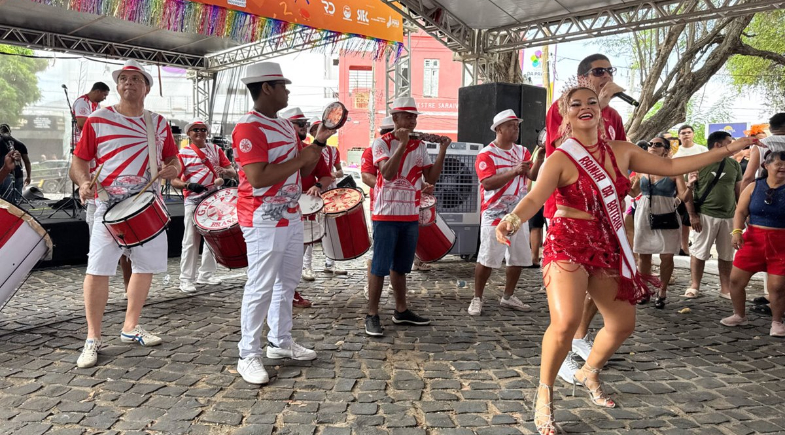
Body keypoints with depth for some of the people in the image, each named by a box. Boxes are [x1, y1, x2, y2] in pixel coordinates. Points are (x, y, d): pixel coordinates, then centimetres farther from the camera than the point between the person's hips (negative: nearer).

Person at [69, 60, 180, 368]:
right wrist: (84, 182, -17)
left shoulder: (159, 123, 11)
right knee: (98, 269, -8)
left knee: (146, 267, 9)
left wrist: (171, 169, -6)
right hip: (111, 206, -4)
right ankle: (93, 338, 6)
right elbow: (79, 160, 2)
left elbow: (173, 161, 17)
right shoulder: (98, 119, 1)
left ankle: (131, 327, 26)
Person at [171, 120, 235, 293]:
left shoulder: (216, 150, 8)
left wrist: (225, 172, -19)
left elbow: (232, 171, 4)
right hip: (193, 201, -4)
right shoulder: (183, 154, -3)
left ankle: (206, 274, 24)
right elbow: (174, 181, -7)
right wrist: (188, 185, -26)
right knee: (191, 240, -4)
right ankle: (186, 279, 2)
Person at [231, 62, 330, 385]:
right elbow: (258, 178, -27)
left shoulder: (286, 125, 13)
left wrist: (319, 142, 3)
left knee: (287, 282, 17)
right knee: (261, 288, -3)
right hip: (265, 221, -10)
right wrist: (300, 159, -19)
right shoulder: (248, 128, -17)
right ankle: (249, 356, 9)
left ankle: (281, 342, 31)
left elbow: (302, 170, 17)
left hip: (291, 216, 10)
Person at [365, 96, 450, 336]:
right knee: (380, 266, -2)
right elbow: (387, 173, -22)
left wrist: (442, 151, -5)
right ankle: (372, 316, 6)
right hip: (386, 214, -6)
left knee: (401, 266, 16)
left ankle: (401, 311, 26)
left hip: (411, 215, 6)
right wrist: (402, 143, -25)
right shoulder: (382, 143, -7)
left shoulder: (420, 145, 9)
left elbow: (431, 178, 5)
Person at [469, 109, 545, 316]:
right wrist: (514, 171, -29)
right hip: (495, 215, -6)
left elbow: (533, 176, 0)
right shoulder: (486, 154, -10)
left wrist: (539, 159, -17)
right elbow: (488, 183, -23)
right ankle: (477, 299, 9)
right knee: (487, 258, -4)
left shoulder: (522, 151, 9)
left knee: (519, 258, 12)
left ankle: (508, 297, 26)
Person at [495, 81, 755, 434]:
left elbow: (671, 166, 12)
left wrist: (729, 149, 12)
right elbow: (534, 198, -25)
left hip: (608, 247, 7)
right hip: (568, 245, -6)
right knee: (566, 323, -25)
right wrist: (512, 219, -48)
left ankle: (588, 374, 41)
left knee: (623, 324, 12)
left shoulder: (621, 151, 5)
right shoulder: (560, 160, -12)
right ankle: (544, 394, 0)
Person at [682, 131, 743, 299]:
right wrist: (692, 215, -11)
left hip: (729, 217, 4)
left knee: (727, 255, 9)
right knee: (699, 252, 3)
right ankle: (694, 286, 15)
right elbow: (687, 190, -6)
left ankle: (725, 288, 20)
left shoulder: (734, 165, 8)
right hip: (705, 215, -4)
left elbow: (738, 191, 13)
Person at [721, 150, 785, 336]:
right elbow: (741, 211, -1)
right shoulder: (754, 187, 3)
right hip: (753, 240, 2)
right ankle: (739, 315, 25)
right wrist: (737, 231, -15)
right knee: (736, 279, 5)